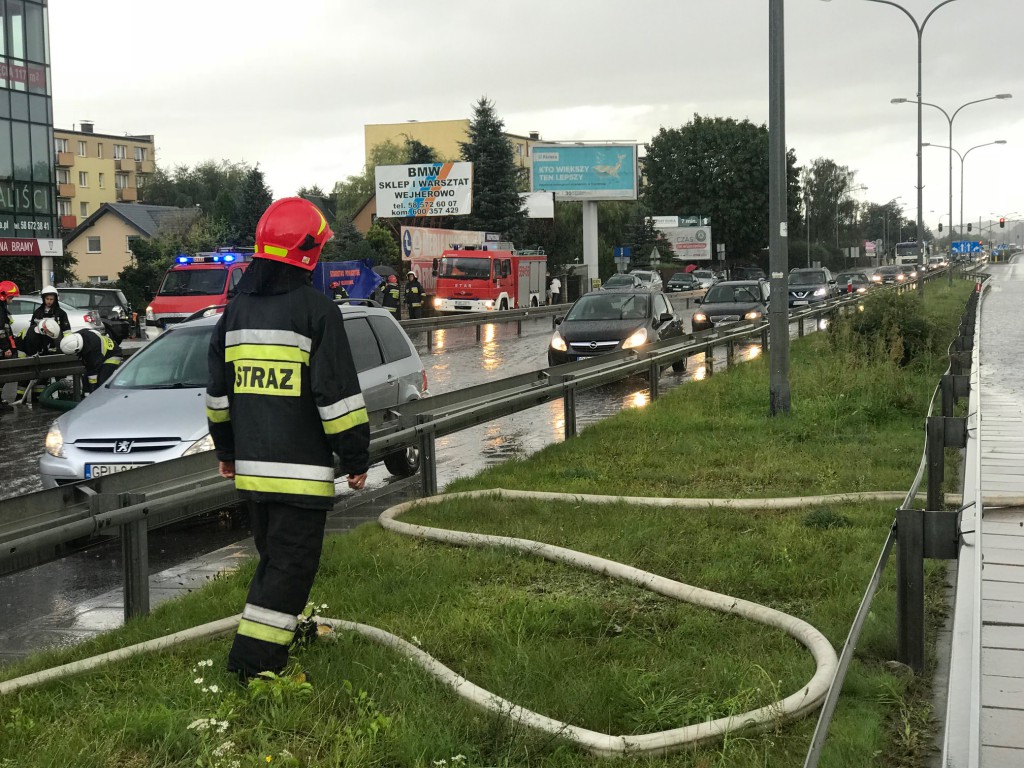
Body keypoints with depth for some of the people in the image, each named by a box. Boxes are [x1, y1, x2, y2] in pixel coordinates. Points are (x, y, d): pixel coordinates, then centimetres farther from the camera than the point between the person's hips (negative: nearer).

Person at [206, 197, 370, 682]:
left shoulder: (237, 309, 10)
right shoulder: (316, 310, -11)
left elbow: (219, 391, 17)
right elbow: (338, 394, -13)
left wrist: (226, 450, 27)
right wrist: (357, 458, -5)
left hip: (250, 464, 7)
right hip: (300, 467, -7)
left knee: (273, 552, 23)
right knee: (291, 561, -1)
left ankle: (288, 626, 38)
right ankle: (255, 659, -4)